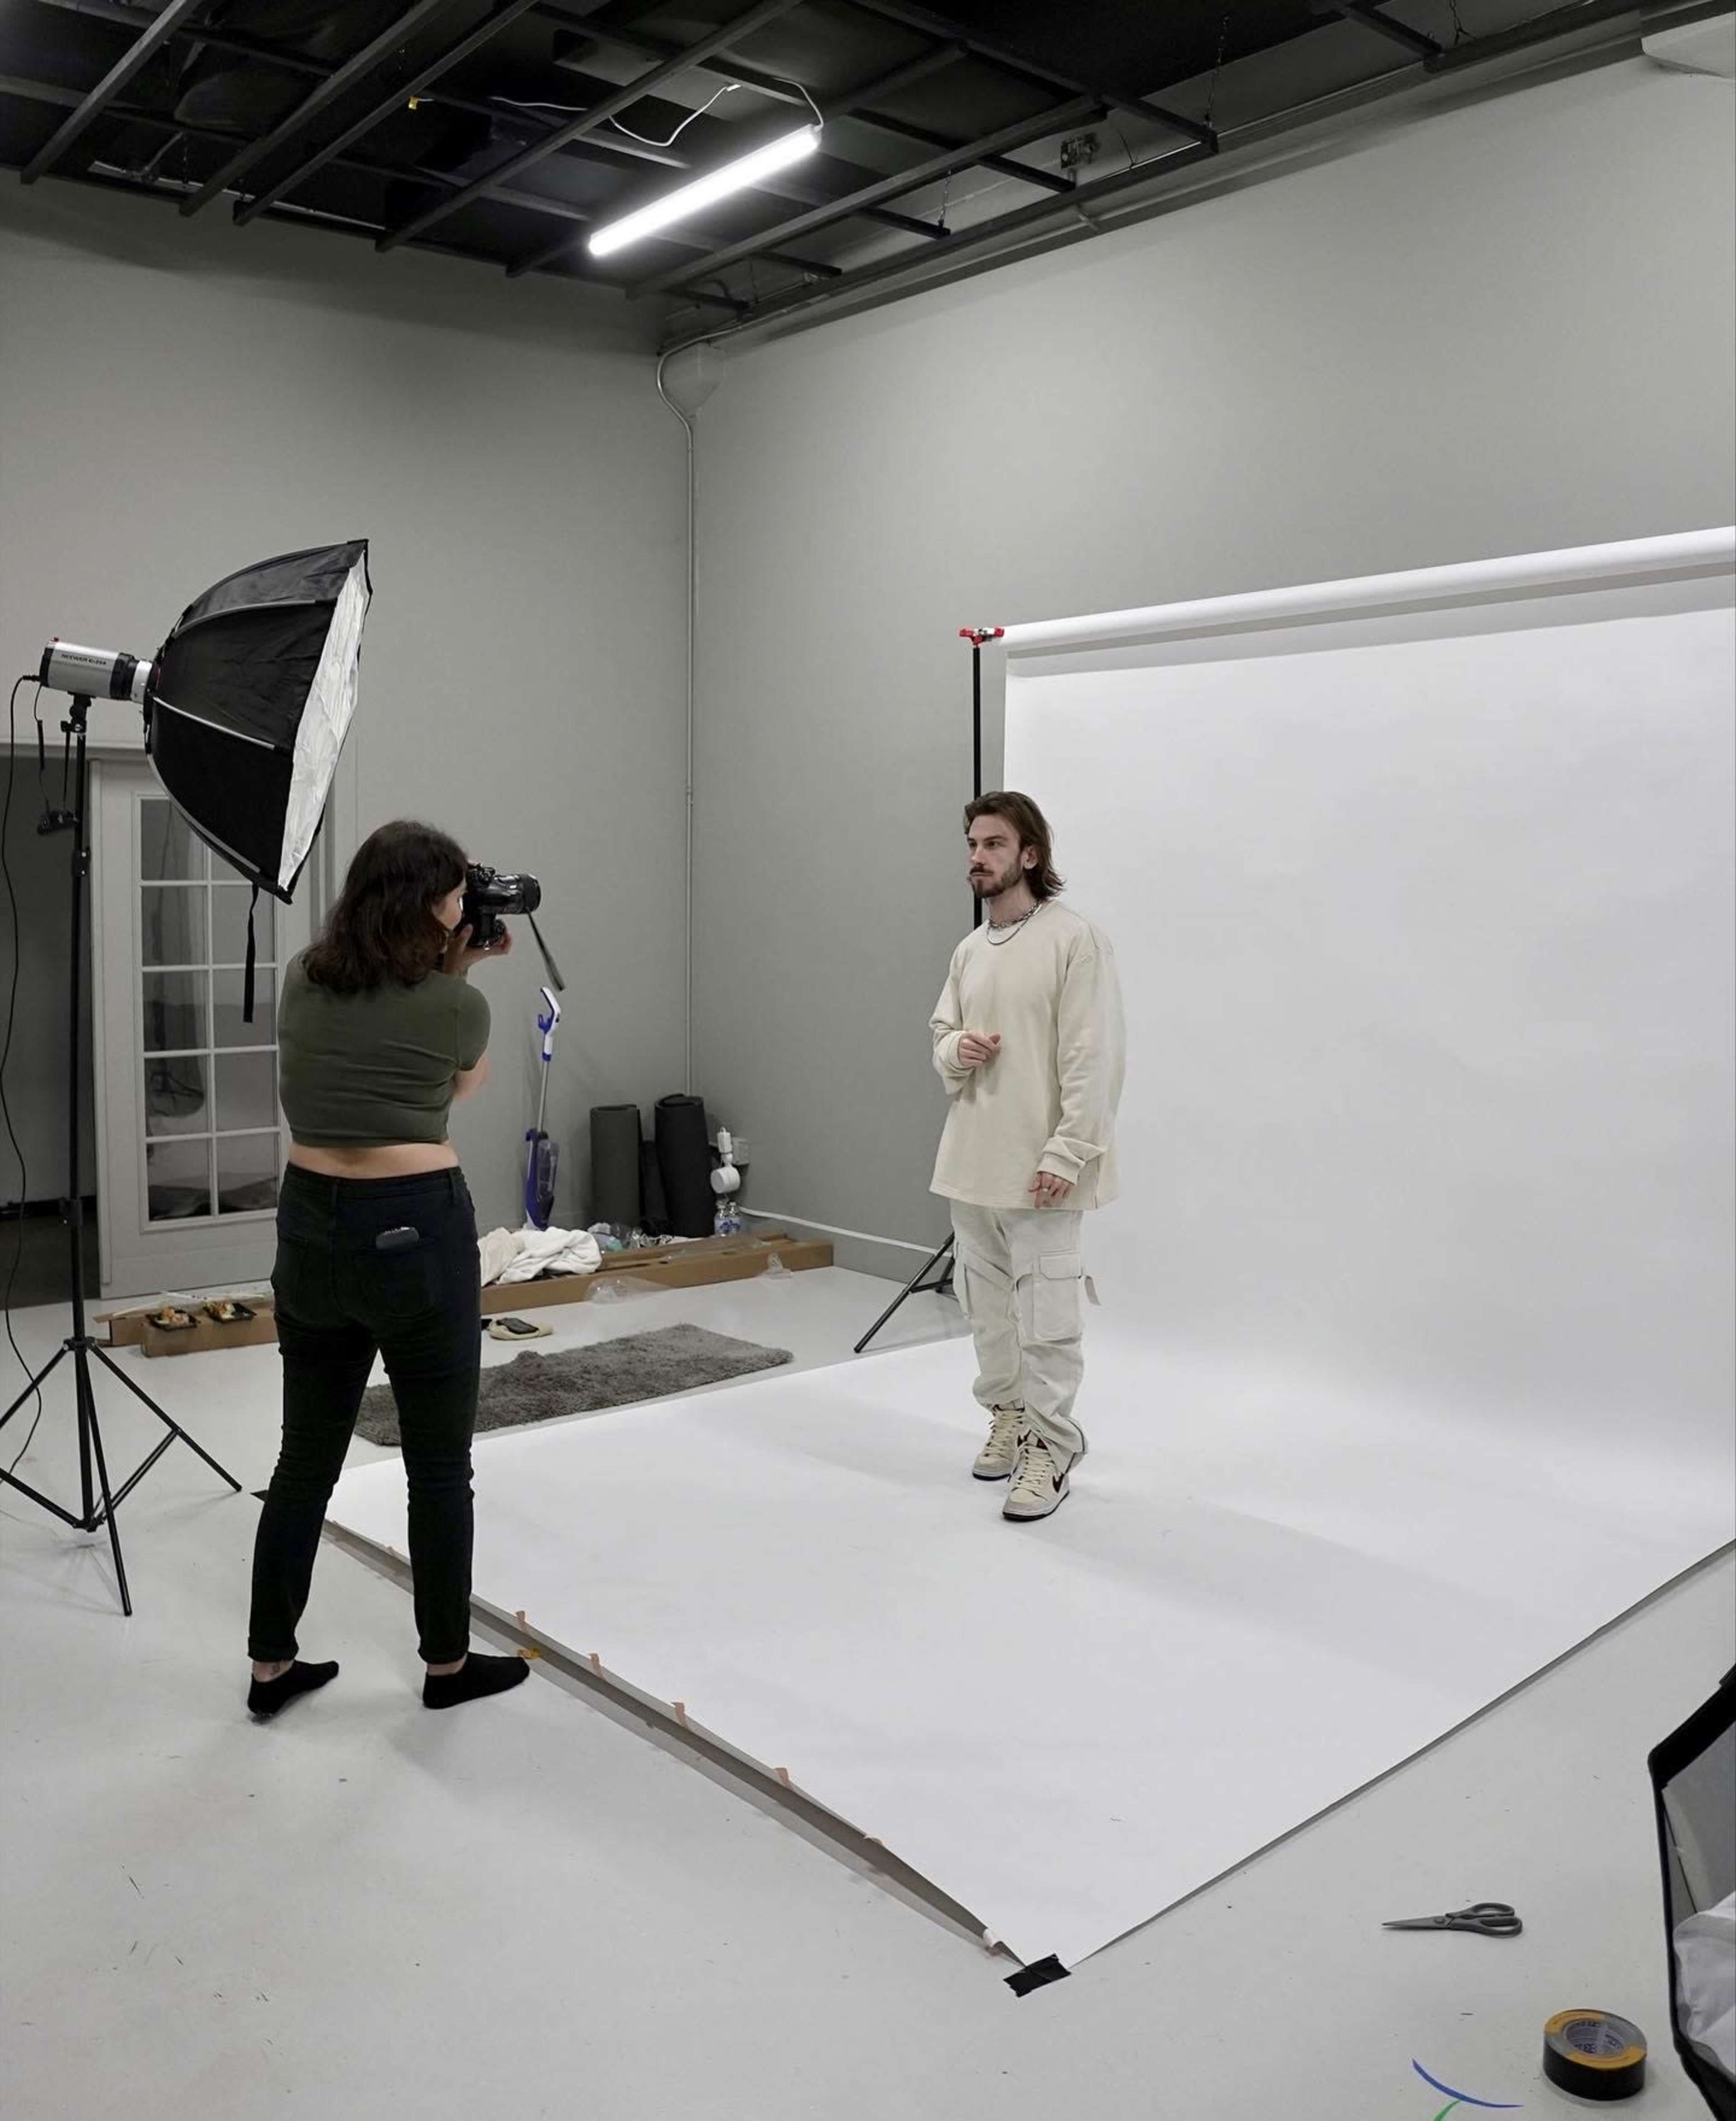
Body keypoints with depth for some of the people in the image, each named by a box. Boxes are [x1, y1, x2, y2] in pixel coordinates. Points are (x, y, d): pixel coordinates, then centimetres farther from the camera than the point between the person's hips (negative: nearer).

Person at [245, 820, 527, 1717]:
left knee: (307, 1456, 17)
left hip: (310, 1225, 6)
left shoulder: (301, 980, 4)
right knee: (439, 1465, 10)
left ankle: (270, 1667, 26)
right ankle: (448, 1664, 24)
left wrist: (446, 970, 16)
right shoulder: (456, 1005, -11)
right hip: (416, 1231, -5)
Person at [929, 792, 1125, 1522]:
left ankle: (1052, 1449, 8)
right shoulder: (968, 949, 11)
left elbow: (1094, 1058, -15)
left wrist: (1067, 1153, -20)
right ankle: (1008, 1418, 32)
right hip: (970, 1159, 8)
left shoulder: (1076, 938, -11)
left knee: (1044, 1317, -4)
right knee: (987, 1306, 16)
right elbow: (941, 1033, 20)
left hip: (1040, 1166, -7)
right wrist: (955, 1050, -5)